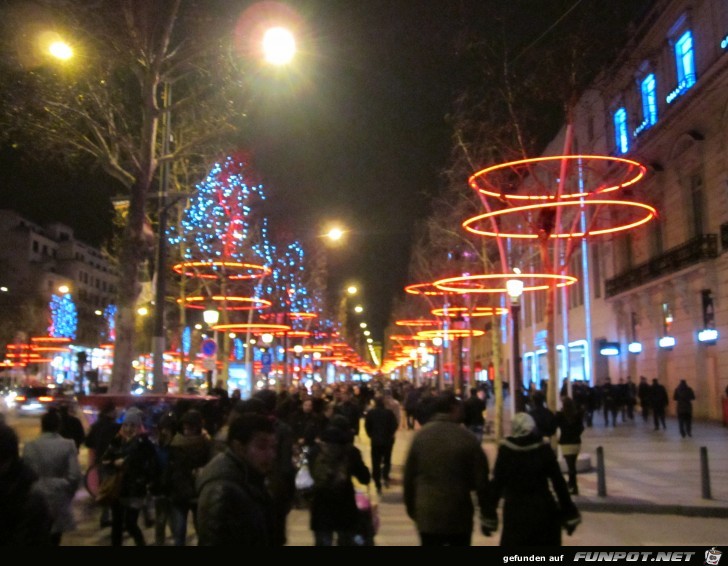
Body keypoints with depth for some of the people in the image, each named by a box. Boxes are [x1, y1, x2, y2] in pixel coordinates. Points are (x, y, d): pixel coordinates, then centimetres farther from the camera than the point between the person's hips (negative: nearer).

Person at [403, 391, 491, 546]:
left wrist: (411, 508, 16)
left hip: (427, 514, 2)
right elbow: (481, 480, -7)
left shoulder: (420, 435, -2)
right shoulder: (467, 438, -10)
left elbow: (408, 477, 3)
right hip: (459, 515, -1)